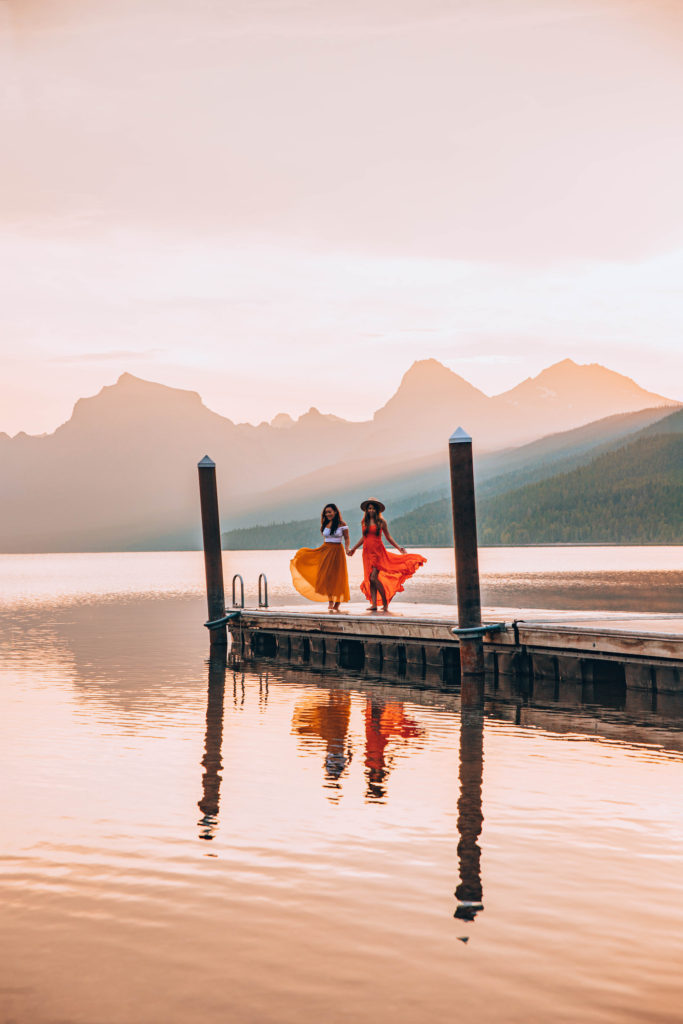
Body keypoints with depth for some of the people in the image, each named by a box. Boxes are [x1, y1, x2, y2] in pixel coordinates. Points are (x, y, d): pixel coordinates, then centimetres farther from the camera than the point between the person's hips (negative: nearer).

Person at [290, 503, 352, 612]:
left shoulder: (342, 525, -4)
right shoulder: (325, 524, 8)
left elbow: (346, 539, -1)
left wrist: (347, 549, -15)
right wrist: (324, 549, 15)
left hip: (337, 551, -4)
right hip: (325, 551, 4)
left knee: (337, 577, -1)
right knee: (326, 576, -3)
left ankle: (337, 603, 9)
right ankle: (330, 601, 3)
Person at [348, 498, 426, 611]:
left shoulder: (381, 522, -1)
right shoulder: (364, 522, 9)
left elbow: (388, 537, 7)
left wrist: (399, 547, 0)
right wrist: (353, 548, 25)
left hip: (378, 551, -4)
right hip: (367, 552, 4)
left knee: (374, 577, -15)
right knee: (369, 579, 0)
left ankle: (385, 603, -6)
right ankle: (374, 604, 1)